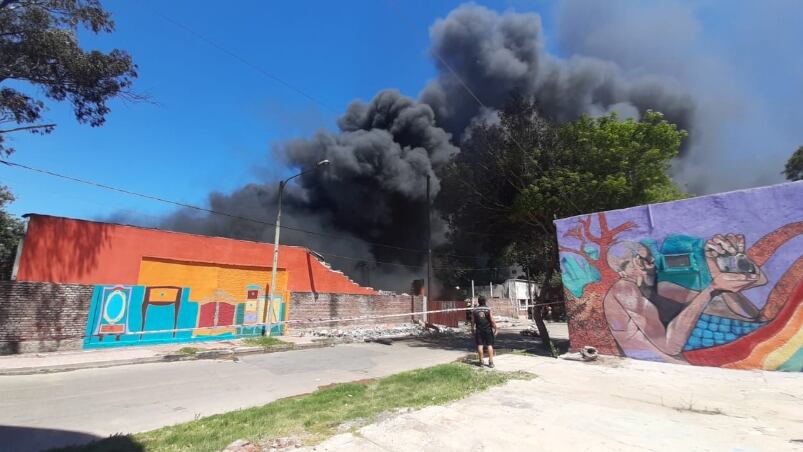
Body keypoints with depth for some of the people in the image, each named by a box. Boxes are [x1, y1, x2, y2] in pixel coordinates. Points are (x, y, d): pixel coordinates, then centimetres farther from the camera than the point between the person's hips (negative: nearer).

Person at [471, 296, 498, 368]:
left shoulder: (474, 310, 1)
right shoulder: (488, 309, -5)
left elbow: (472, 321, 4)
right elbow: (492, 320, -7)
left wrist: (472, 329, 14)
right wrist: (495, 329, 1)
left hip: (479, 330, 2)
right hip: (488, 329, -1)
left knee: (480, 345, 6)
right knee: (489, 345, 4)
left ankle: (481, 361, 10)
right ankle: (491, 362, 3)